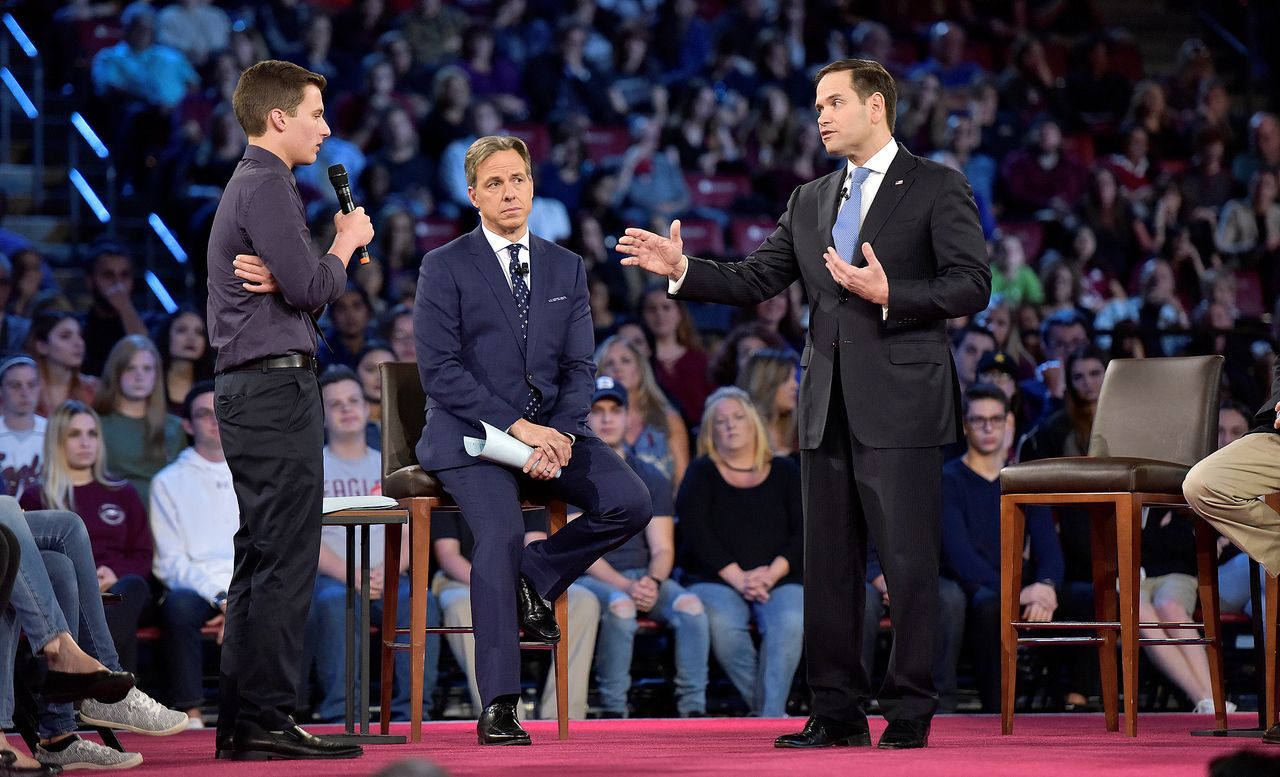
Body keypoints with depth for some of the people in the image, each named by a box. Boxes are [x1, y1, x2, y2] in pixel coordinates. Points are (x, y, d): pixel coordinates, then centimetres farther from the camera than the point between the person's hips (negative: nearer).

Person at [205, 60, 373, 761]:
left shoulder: (252, 184, 22)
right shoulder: (267, 186, -11)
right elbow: (311, 288, -18)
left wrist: (276, 278, -7)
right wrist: (347, 241, 0)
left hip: (248, 388, 11)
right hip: (277, 387, -11)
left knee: (258, 558, 11)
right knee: (286, 560, -10)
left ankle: (240, 721, 13)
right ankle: (267, 721, -11)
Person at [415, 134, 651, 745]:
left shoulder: (566, 268, 13)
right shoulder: (445, 267, 0)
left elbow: (580, 367, 8)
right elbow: (440, 371, -8)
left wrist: (559, 435, -13)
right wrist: (516, 427, -17)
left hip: (552, 431, 4)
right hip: (471, 436, -4)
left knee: (630, 502, -21)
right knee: (501, 533, -30)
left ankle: (536, 573, 5)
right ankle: (497, 708, -27)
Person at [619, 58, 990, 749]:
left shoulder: (937, 189, -1)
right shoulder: (810, 202, 17)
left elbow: (971, 286, -8)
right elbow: (754, 281, 13)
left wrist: (888, 294, -19)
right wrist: (682, 270, -1)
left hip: (899, 403, -6)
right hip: (828, 407, 6)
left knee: (907, 562, -5)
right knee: (828, 563, 8)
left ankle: (909, 714, 1)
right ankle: (838, 712, 14)